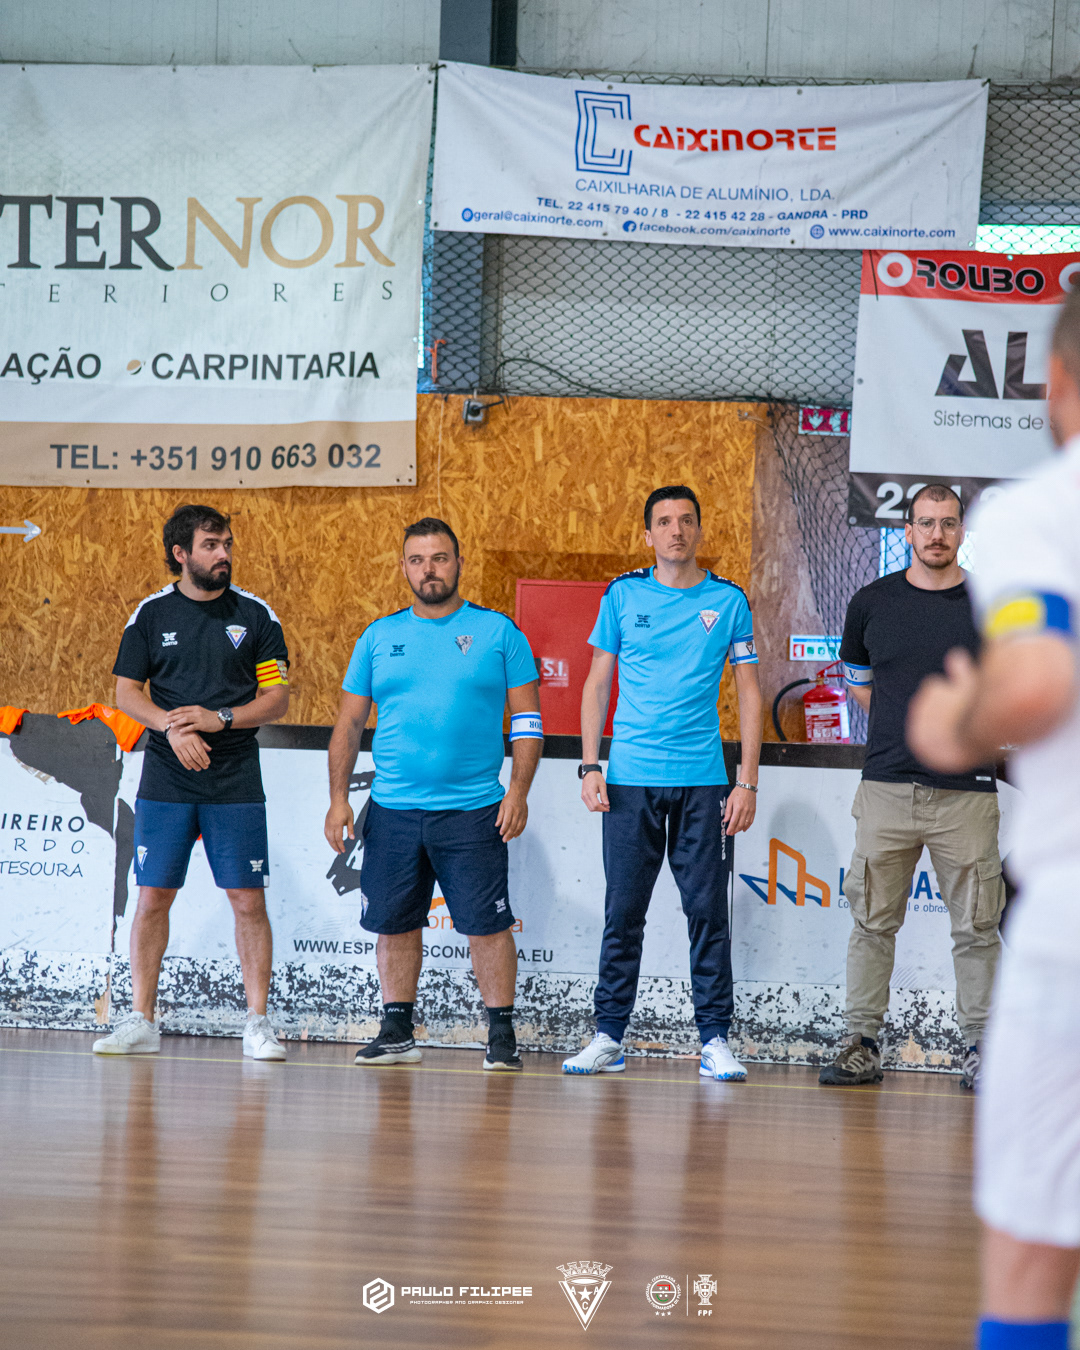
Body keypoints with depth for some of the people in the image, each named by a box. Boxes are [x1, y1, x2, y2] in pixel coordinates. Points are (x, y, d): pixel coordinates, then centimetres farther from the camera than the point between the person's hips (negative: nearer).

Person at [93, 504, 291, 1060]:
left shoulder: (256, 615, 3)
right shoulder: (152, 613, 5)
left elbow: (277, 698, 2)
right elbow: (126, 693, 3)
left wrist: (219, 719, -13)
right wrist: (172, 726, -14)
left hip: (236, 784, 0)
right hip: (165, 782, 1)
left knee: (248, 900, -3)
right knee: (153, 898, 1)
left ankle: (257, 1024, 3)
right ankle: (141, 1022, 8)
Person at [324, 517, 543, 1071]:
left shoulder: (498, 632, 3)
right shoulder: (379, 637, 10)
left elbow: (527, 721, 2)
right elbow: (349, 724, 12)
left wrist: (518, 791, -9)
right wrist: (338, 798, 3)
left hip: (474, 811, -3)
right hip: (393, 811, 3)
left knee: (487, 925, -5)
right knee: (393, 923, 7)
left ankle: (501, 1035, 4)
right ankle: (397, 1034, 17)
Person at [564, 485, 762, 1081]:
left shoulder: (729, 601, 5)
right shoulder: (622, 595, 6)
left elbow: (749, 692, 6)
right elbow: (598, 683, 10)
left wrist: (748, 782, -1)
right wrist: (589, 767, 1)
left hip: (703, 783, 0)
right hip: (630, 781, 0)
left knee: (708, 909, -1)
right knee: (623, 911, 2)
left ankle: (715, 1038, 5)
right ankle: (609, 1036, 8)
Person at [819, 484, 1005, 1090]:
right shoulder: (871, 603, 7)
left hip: (967, 788, -1)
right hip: (888, 786, 1)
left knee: (976, 927, 1)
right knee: (874, 921, 2)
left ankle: (981, 1048, 8)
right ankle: (862, 1044, 7)